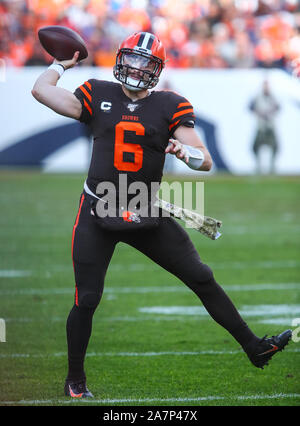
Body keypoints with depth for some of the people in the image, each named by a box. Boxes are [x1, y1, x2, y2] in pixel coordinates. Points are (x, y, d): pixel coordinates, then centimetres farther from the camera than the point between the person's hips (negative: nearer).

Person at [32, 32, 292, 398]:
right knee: (86, 300, -3)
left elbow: (206, 162, -5)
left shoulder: (170, 107, 0)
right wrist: (63, 64, 14)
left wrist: (187, 151, -26)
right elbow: (41, 90, 0)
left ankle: (253, 347, 9)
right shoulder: (98, 96, 1)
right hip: (97, 215, -1)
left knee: (202, 279, 1)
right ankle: (74, 380, 14)